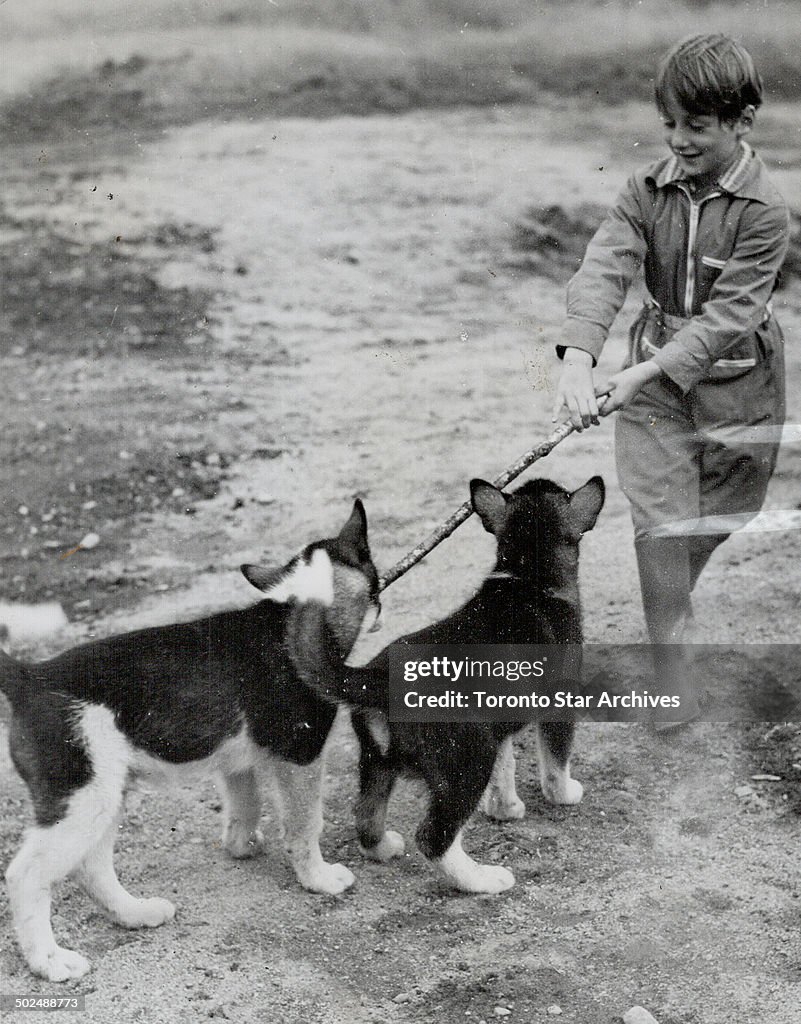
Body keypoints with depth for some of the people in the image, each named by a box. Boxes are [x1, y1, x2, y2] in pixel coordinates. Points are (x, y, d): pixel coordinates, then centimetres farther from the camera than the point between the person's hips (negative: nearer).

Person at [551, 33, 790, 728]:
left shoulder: (764, 211, -17)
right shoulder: (647, 191, -7)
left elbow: (728, 313, -23)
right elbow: (603, 269, -18)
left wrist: (647, 371, -32)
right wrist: (577, 358, -36)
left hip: (737, 384, -1)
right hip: (654, 374, 2)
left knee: (721, 515, 14)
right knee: (661, 521, -5)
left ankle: (677, 600, 45)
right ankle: (671, 658, 6)